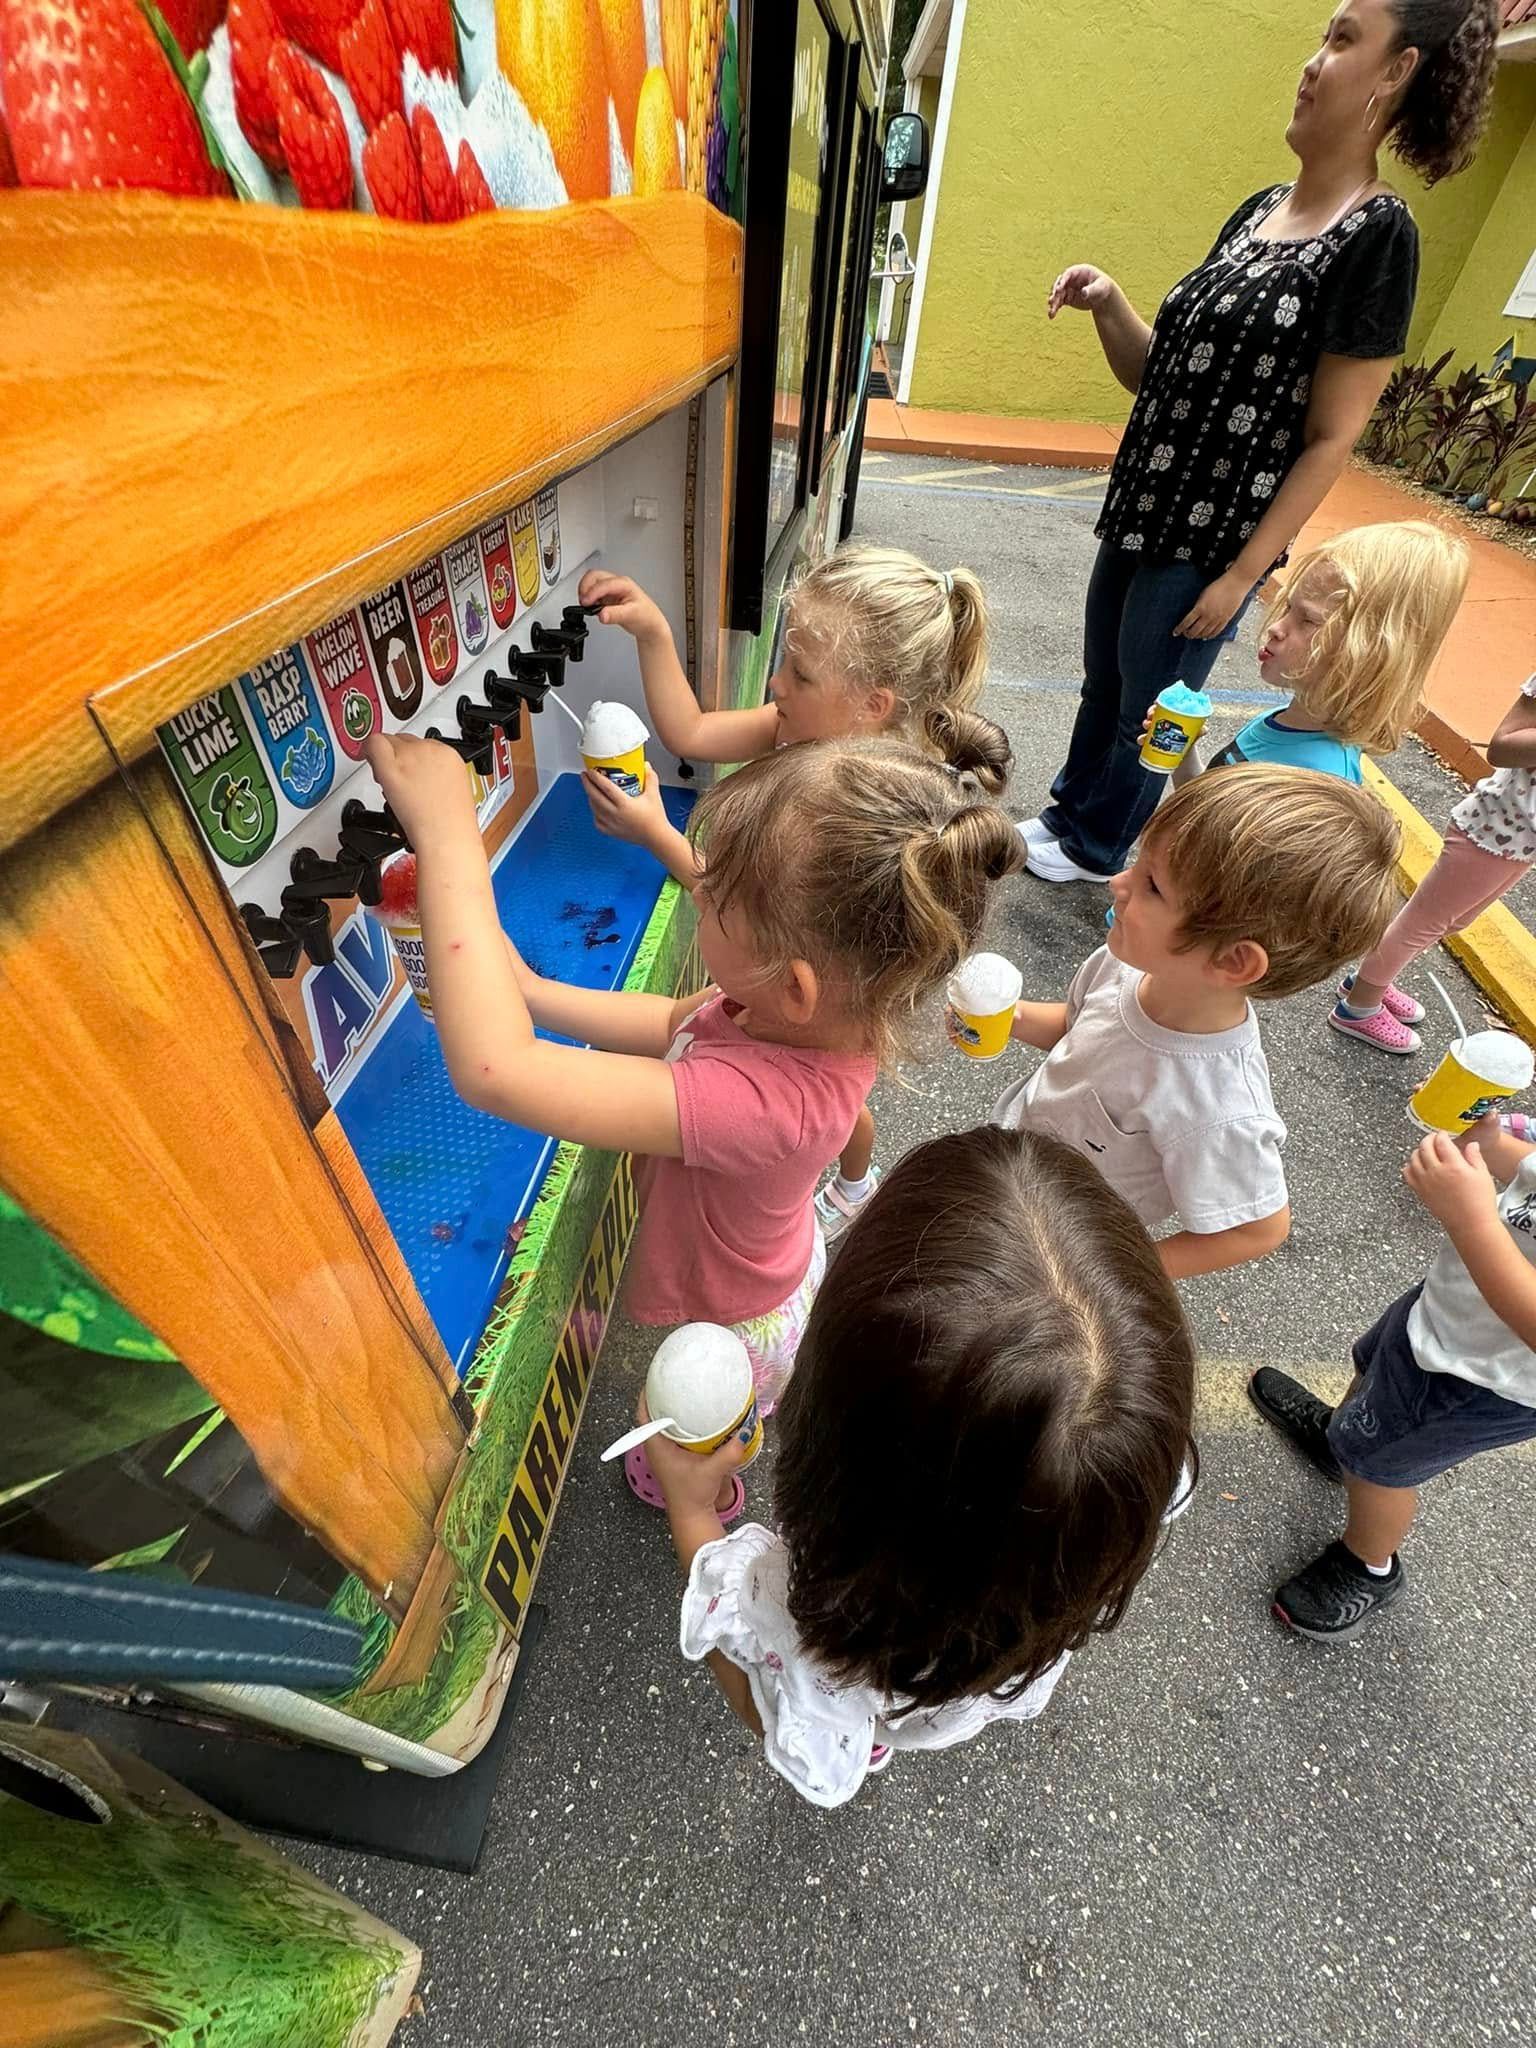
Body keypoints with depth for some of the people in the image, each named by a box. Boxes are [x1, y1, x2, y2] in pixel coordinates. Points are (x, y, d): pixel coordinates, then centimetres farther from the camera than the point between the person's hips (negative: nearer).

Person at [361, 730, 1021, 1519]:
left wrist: (447, 833, -50)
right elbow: (675, 1023, -10)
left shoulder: (756, 1100, -51)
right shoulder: (837, 1007, -26)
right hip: (764, 1262, 6)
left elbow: (493, 1069, -55)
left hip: (735, 1321, -6)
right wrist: (527, 991, -20)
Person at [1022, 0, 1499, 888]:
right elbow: (1163, 376, 13)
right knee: (1101, 684, 17)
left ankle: (1097, 848, 24)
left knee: (1146, 714, 5)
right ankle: (1072, 809, 37)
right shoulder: (1259, 210, 12)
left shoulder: (1378, 237, -11)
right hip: (1142, 512, 8)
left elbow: (1331, 439, -15)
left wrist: (1243, 574, -19)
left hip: (1215, 541, -8)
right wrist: (1108, 304, -3)